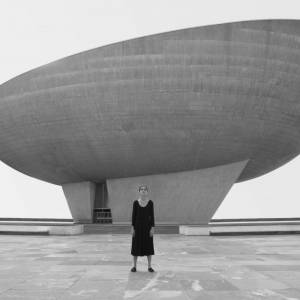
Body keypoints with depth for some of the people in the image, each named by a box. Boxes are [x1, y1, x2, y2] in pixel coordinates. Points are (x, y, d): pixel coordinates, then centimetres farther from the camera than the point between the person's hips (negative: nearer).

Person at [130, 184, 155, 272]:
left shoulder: (150, 202, -1)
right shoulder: (136, 202, -1)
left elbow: (152, 216, -1)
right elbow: (133, 215, 1)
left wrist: (152, 227, -7)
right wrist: (132, 227, -4)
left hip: (147, 225, 0)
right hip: (138, 225, 0)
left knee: (148, 245, 5)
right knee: (136, 245, 5)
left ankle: (149, 266, 15)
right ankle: (134, 266, 17)